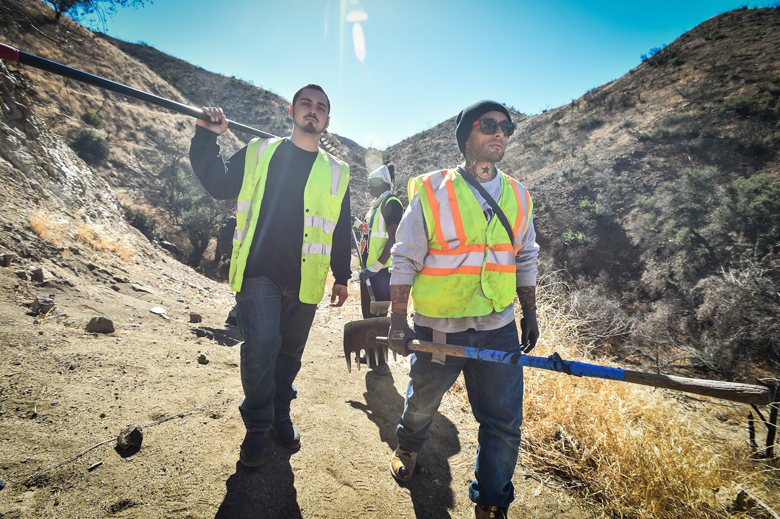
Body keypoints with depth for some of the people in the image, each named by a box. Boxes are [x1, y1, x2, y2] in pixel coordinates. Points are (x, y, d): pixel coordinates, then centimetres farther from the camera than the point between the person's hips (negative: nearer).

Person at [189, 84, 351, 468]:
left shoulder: (337, 173, 9)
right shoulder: (258, 152, 8)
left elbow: (341, 231, 12)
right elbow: (218, 184, 7)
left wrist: (342, 277, 12)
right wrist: (207, 138, -2)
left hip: (304, 280, 2)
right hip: (259, 272, -1)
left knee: (289, 352, 12)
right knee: (260, 345, -13)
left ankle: (280, 416, 33)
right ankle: (256, 428, 9)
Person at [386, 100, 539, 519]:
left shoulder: (517, 195, 5)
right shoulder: (431, 191, -8)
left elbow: (525, 260, 14)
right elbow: (405, 260, -6)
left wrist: (530, 313, 14)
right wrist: (398, 320, -8)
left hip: (499, 328, 3)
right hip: (438, 328, -3)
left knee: (504, 423, 6)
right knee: (423, 402, 19)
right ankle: (407, 448, 52)